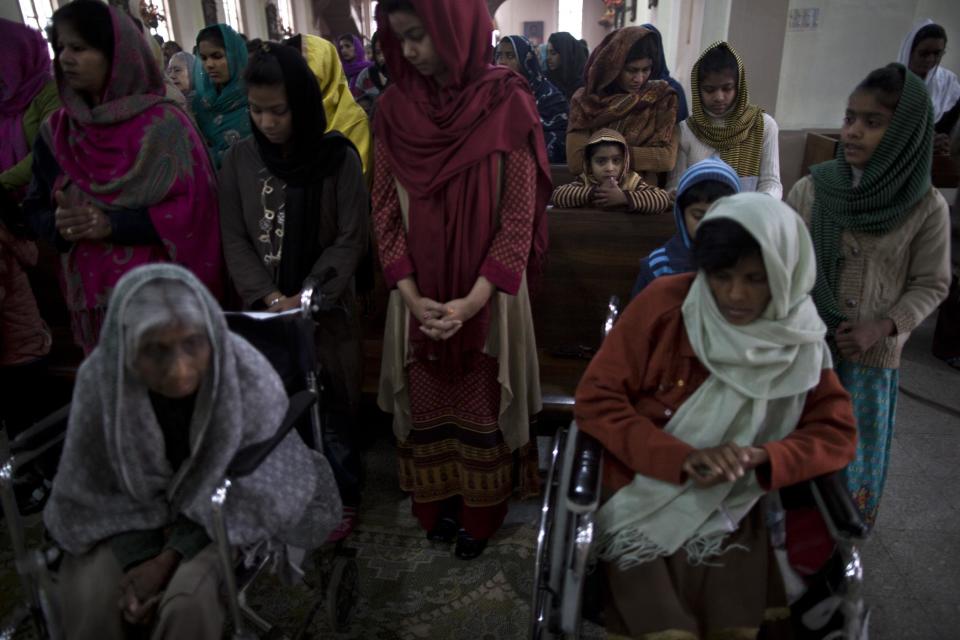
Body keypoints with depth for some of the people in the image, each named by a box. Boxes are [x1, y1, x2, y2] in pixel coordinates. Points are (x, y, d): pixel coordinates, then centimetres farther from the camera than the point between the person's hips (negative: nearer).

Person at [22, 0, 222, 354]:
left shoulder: (164, 123, -9)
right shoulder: (56, 130, 6)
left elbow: (195, 208, -13)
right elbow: (36, 208, 10)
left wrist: (112, 224, -20)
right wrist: (59, 224, -13)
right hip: (91, 293, 5)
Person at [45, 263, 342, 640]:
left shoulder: (251, 380, -28)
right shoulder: (100, 379, -23)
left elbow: (250, 495, -15)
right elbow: (91, 493, -8)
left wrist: (171, 557, -20)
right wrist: (136, 561, -18)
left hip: (222, 520, -2)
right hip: (130, 514, 2)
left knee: (188, 603, -25)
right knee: (91, 598, -21)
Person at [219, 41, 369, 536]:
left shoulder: (338, 158, -8)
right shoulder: (240, 159, 1)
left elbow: (351, 239, -9)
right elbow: (234, 239, 2)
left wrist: (305, 299, -15)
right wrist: (269, 298, -11)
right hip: (265, 310, 3)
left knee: (332, 407, 7)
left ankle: (343, 496, 26)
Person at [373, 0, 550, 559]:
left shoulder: (507, 104, -11)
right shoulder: (394, 107, -2)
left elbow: (519, 215, -11)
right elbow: (386, 209, 0)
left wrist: (473, 300, -18)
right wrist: (410, 294, -10)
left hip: (486, 293, -2)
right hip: (420, 296, 3)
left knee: (482, 403, 12)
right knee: (428, 401, 15)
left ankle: (480, 513, 35)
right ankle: (437, 504, 39)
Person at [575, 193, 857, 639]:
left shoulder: (797, 340, -3)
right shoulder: (664, 302, -13)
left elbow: (837, 433, 0)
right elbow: (594, 400, -13)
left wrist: (759, 458, -20)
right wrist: (681, 457, -26)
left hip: (728, 515, 3)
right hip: (641, 499, -3)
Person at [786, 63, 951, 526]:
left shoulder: (926, 207, -9)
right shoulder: (811, 189, -7)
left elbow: (931, 285, -2)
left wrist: (883, 327, -15)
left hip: (871, 352, -1)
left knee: (851, 444, 14)